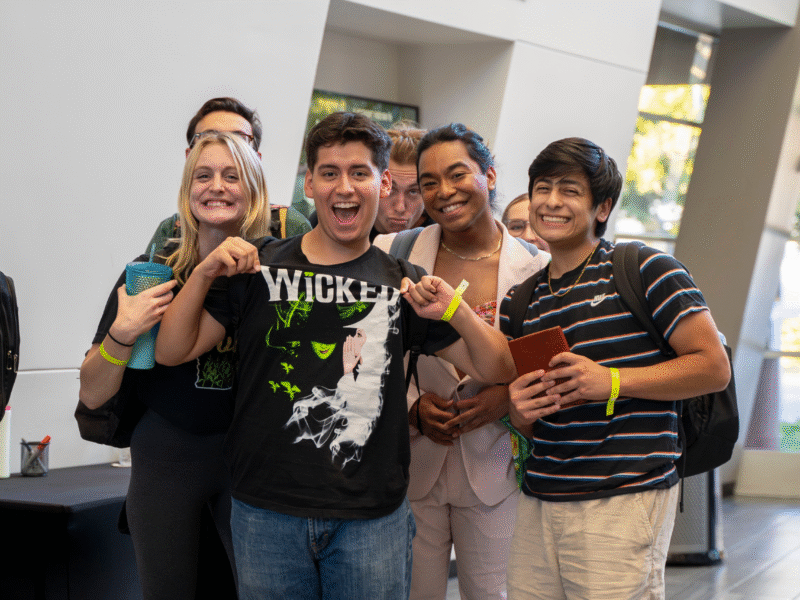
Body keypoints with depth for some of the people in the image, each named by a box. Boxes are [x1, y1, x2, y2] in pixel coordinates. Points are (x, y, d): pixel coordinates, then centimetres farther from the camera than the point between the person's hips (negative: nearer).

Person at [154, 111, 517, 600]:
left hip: (372, 518, 0)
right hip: (267, 514, 0)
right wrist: (205, 273, -11)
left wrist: (453, 308, -11)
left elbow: (497, 370, 5)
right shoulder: (261, 266, 2)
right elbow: (172, 351, 2)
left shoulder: (401, 283, 4)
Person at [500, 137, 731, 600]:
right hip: (539, 501, 6)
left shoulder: (644, 271, -3)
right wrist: (521, 414, 0)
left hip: (622, 503, -6)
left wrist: (612, 381, -15)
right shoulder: (520, 302, 16)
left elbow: (714, 367, -7)